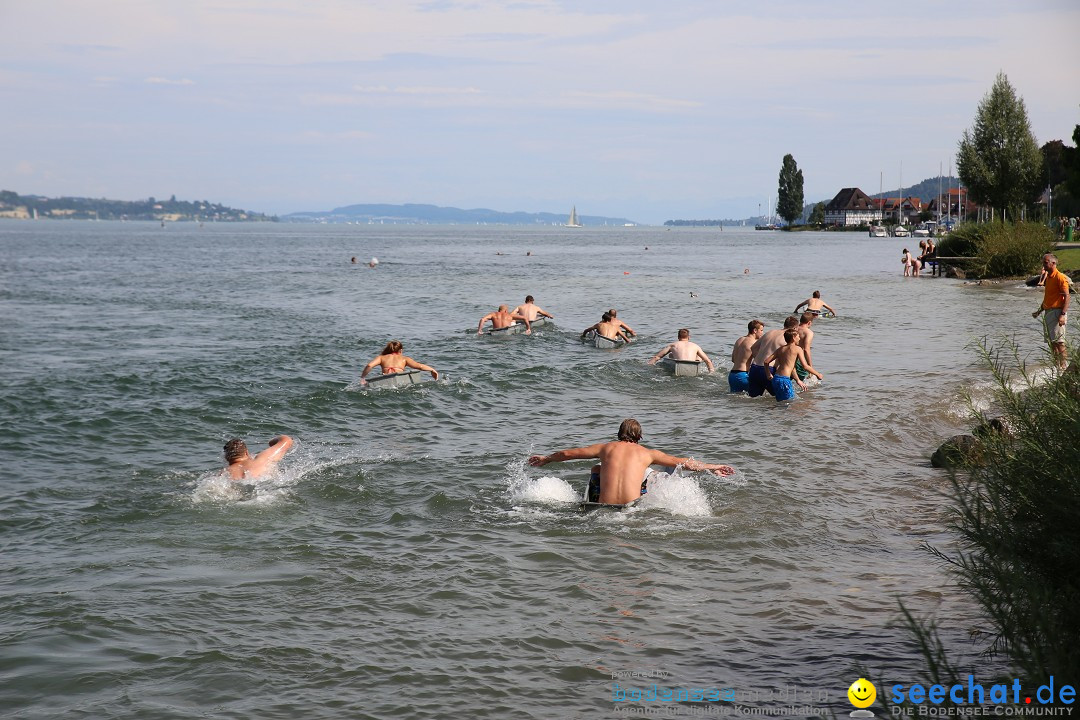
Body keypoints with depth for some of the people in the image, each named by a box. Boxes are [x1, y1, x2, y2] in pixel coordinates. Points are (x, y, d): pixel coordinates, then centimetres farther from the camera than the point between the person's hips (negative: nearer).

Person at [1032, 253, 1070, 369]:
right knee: (1052, 342, 9)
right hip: (1048, 313, 9)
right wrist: (1039, 311, 23)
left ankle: (1063, 366, -10)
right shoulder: (1047, 278, 18)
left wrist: (1063, 315, -23)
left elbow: (1066, 297, -15)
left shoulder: (1060, 277, -10)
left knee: (1058, 341, -11)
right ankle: (1057, 365, 13)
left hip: (1056, 312, -9)